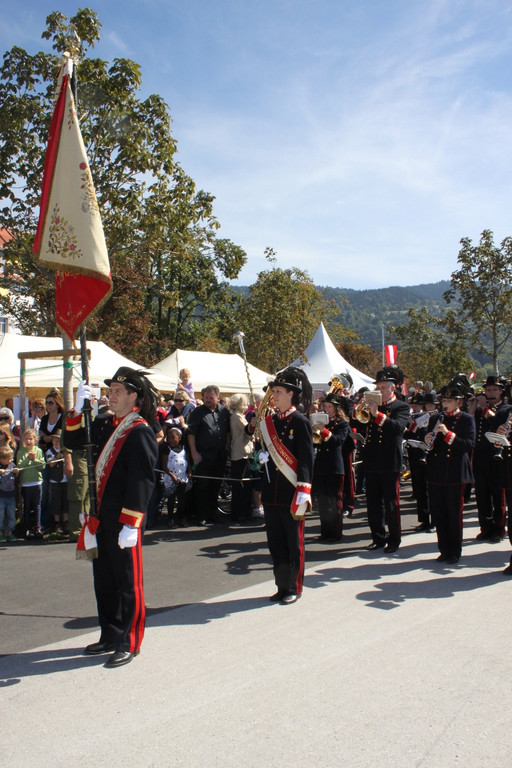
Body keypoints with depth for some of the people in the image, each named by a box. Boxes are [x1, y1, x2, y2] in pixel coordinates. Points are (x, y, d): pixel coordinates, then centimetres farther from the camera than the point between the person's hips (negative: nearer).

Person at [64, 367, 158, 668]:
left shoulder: (140, 432, -14)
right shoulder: (107, 426, 11)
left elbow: (141, 480, -19)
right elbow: (74, 442, 16)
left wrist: (130, 525, -22)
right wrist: (78, 409, 2)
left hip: (124, 523, -8)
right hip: (102, 520, 8)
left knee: (127, 583, 4)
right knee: (104, 581, 17)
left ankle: (129, 643, 18)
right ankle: (110, 637, 32)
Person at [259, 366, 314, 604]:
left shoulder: (301, 422, -9)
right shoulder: (269, 421, 9)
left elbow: (307, 461, -12)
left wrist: (302, 496, -18)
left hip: (291, 494, -6)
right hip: (271, 494, 6)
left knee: (293, 543, 6)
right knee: (275, 543, 13)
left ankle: (294, 588, 19)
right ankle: (282, 587, 26)